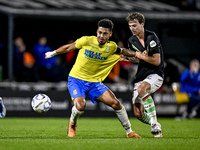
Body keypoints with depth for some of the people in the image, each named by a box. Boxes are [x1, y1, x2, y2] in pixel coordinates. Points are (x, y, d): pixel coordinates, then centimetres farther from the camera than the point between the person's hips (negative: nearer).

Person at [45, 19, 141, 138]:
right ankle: (72, 124, 7)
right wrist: (53, 53, 16)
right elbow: (69, 47, 3)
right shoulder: (87, 41, -13)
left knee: (115, 103, -12)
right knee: (80, 106, -29)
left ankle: (129, 131, 6)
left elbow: (123, 51, 20)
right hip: (76, 79, -3)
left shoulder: (111, 47, -2)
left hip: (95, 81, 3)